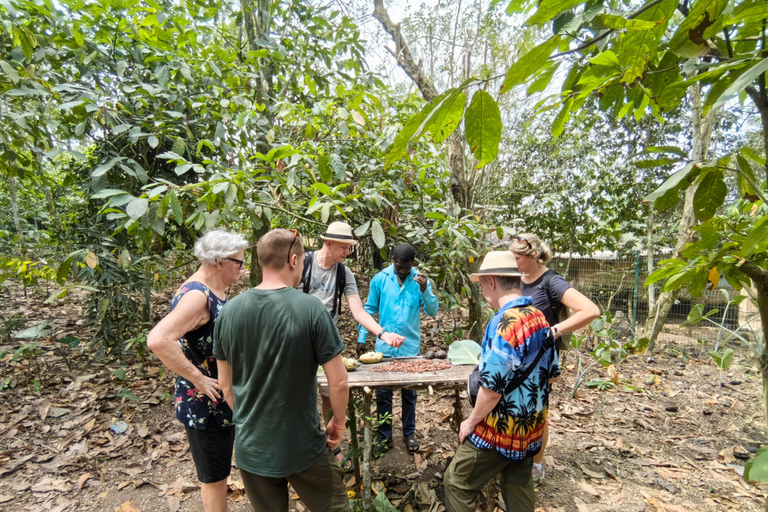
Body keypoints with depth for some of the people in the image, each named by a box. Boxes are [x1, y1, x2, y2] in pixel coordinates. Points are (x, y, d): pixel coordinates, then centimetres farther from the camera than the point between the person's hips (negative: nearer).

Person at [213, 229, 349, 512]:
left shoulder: (229, 311, -8)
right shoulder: (310, 308, -20)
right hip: (303, 446, -4)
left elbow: (225, 384, 2)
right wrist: (339, 423, 1)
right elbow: (338, 382, -17)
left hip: (251, 447, 4)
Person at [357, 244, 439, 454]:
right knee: (383, 394, 9)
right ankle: (384, 436, 26)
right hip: (384, 346, 0)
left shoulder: (420, 280, -3)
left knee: (409, 393, 13)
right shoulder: (380, 279, -4)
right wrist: (362, 338, 1)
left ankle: (409, 434, 31)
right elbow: (369, 309, 3)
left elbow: (432, 311, -7)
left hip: (410, 346, 0)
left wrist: (425, 291, -24)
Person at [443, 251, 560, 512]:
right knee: (519, 486, 24)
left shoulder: (503, 324, -27)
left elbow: (492, 388, -26)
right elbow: (551, 373, 10)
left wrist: (472, 421, -11)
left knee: (457, 483, 10)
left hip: (500, 430, -8)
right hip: (531, 427, 8)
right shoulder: (539, 317, -1)